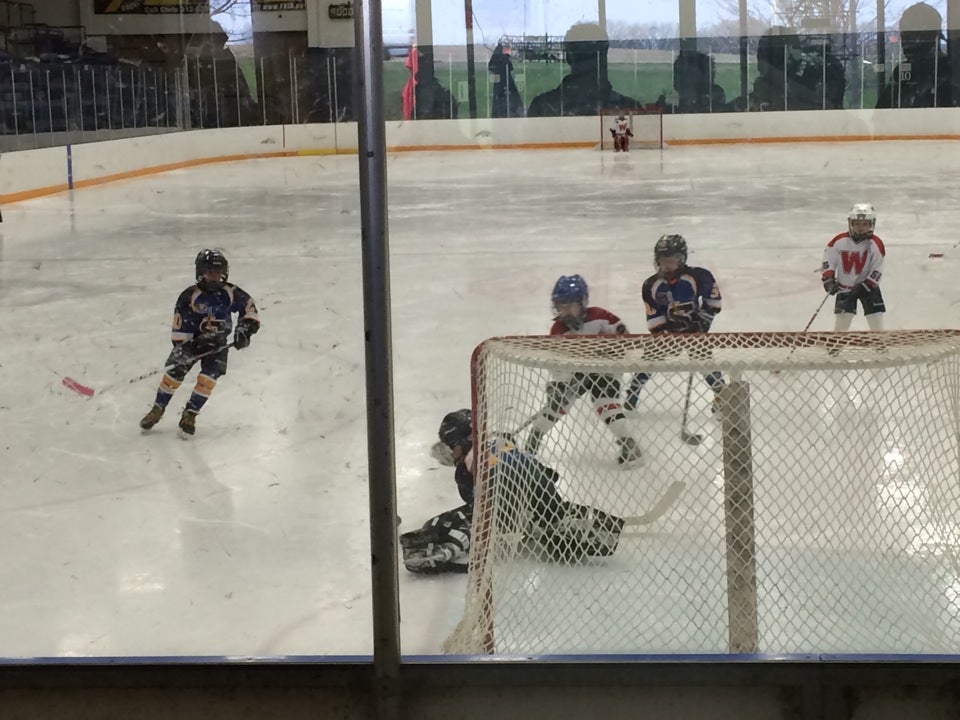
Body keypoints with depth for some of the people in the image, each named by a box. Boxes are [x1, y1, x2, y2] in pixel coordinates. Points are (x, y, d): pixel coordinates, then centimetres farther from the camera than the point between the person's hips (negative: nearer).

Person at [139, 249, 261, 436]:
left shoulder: (231, 293, -12)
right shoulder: (190, 296, -17)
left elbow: (249, 308, -2)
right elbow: (180, 326, -15)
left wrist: (245, 330, -13)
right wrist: (181, 347, -22)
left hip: (217, 343, 1)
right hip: (192, 340, -1)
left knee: (207, 379, -15)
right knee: (173, 373, -9)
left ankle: (190, 414, -1)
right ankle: (157, 410, 10)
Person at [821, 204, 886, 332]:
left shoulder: (875, 244, -14)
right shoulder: (840, 241, -12)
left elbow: (877, 271, -12)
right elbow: (828, 260, 0)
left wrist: (863, 287, -19)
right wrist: (828, 279, -12)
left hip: (867, 285, 0)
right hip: (844, 286, 0)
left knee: (877, 325, -2)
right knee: (841, 321, -5)